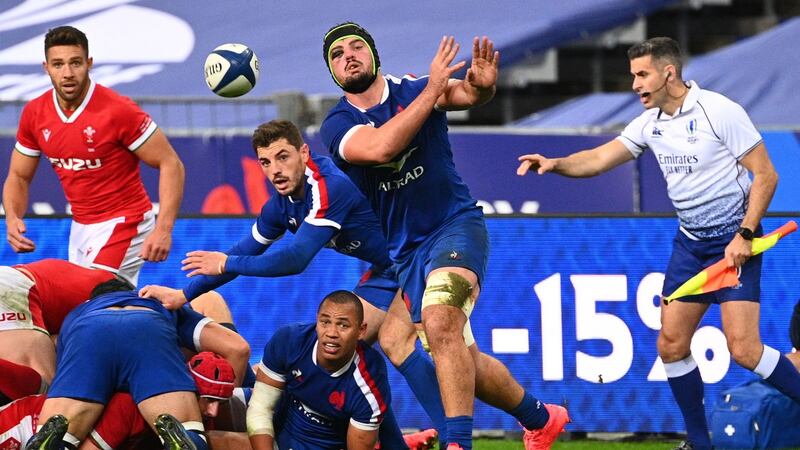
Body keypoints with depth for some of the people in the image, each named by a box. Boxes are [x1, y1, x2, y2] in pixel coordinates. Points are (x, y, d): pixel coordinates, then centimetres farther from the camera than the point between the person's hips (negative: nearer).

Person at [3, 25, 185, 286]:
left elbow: (170, 164, -16)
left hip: (123, 223, -7)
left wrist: (163, 229, -26)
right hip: (80, 228, 7)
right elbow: (19, 177, 10)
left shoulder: (118, 110, -19)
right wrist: (12, 218, -11)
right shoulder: (34, 114, -1)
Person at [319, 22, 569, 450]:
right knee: (463, 362, 7)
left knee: (439, 322, -30)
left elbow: (462, 93, -25)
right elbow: (381, 148, -24)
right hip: (405, 250, 4)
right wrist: (432, 89, -28)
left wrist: (480, 88, -49)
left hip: (456, 225, -4)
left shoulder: (414, 89, -3)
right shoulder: (337, 125, -3)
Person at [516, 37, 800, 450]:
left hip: (733, 240, -7)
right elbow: (600, 159, 2)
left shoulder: (718, 111, -15)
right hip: (690, 241, 7)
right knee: (671, 345, 2)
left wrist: (745, 235, -19)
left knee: (744, 349, -17)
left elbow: (765, 174, -13)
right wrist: (555, 164, -17)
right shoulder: (649, 124, 6)